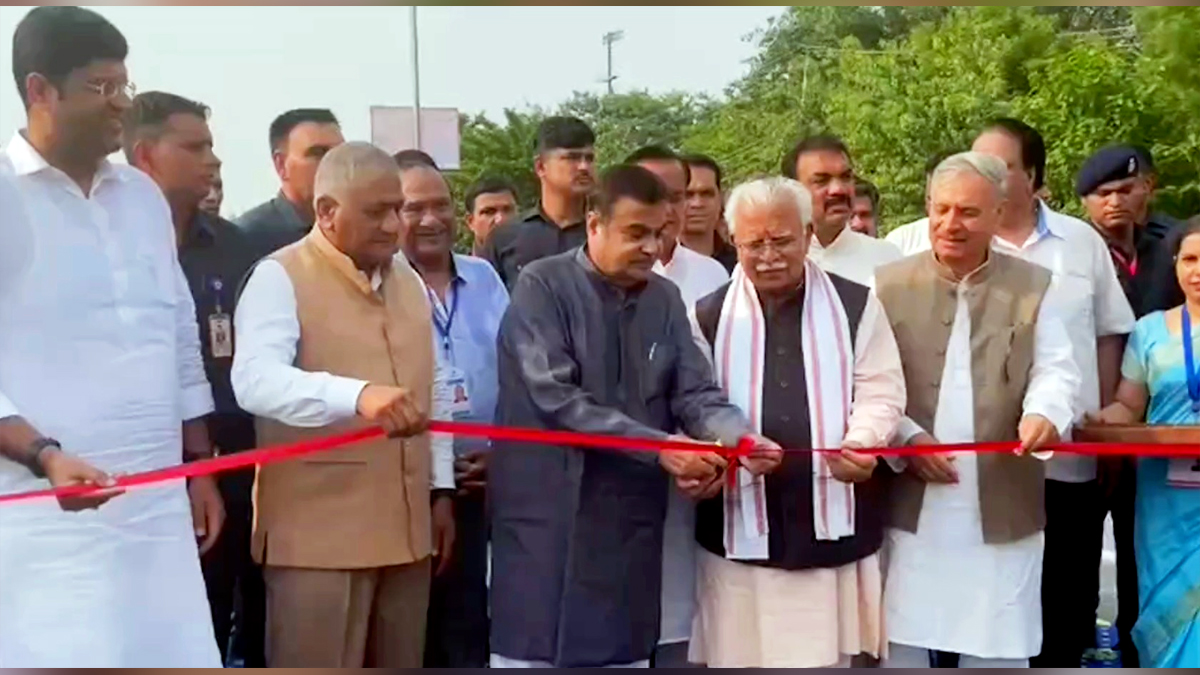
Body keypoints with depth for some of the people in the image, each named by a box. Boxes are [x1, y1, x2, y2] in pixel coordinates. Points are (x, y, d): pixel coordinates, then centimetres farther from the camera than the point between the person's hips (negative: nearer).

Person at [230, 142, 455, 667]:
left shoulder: (406, 278, 14)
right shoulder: (280, 277, -8)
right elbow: (255, 380, -25)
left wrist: (441, 488, 17)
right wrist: (358, 396, -41)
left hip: (404, 526, 7)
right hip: (317, 534, -6)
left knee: (399, 664, 13)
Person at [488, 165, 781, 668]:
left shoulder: (665, 298, 9)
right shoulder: (543, 286, -8)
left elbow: (696, 393, 3)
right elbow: (556, 397, -18)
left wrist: (740, 438, -19)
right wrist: (659, 446, -23)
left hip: (631, 520, 5)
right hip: (548, 517, -5)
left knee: (626, 654, 12)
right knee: (535, 653, 2)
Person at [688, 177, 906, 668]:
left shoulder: (856, 306, 7)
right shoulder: (709, 317, 10)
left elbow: (881, 392, 3)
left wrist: (861, 444, -17)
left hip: (833, 523, -1)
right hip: (740, 526, 1)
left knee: (828, 655, 5)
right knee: (742, 655, 6)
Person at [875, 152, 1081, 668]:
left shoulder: (1033, 286, 7)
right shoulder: (889, 284, 4)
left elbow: (1055, 370, 0)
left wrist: (1045, 414, -22)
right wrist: (905, 437, -13)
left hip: (1001, 509, 1)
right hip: (910, 505, 0)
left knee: (997, 649, 8)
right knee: (904, 643, 7)